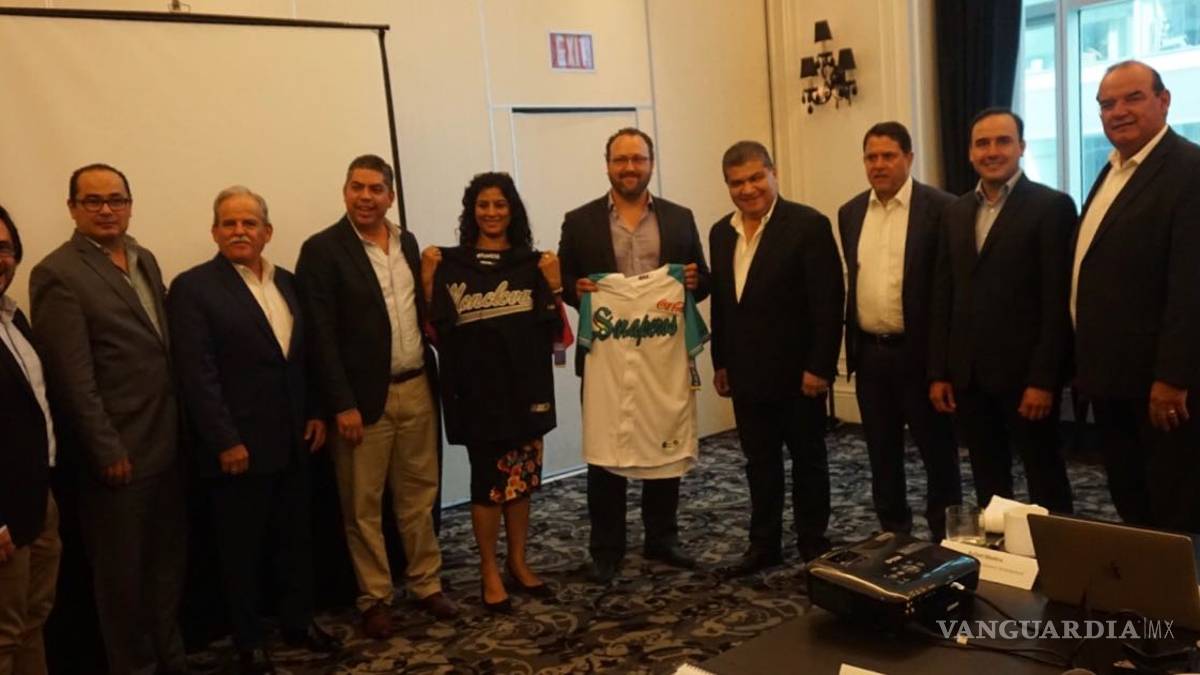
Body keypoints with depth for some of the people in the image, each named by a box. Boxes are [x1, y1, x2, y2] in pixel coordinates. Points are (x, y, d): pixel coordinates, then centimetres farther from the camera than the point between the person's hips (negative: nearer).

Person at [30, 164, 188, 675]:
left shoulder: (145, 260, 11)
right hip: (120, 453, -7)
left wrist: (181, 425, 10)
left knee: (168, 561, 19)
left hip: (168, 445, 7)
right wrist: (109, 453, -16)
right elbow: (74, 379, -16)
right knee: (122, 573, 9)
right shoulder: (57, 274, -12)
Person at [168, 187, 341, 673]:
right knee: (242, 548, 8)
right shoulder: (193, 287, -9)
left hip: (293, 440, 6)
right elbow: (198, 374, -15)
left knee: (296, 537, 16)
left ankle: (299, 622, 32)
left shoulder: (286, 282, 10)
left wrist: (316, 413, 7)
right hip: (238, 446, -6)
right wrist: (225, 442, -19)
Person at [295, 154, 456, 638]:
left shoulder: (407, 242, 9)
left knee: (419, 496, 14)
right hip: (365, 396, -5)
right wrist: (342, 404, -16)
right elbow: (321, 335, -13)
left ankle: (426, 584, 28)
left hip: (417, 388, 5)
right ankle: (374, 598, 21)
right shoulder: (323, 249, -9)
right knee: (364, 507, 7)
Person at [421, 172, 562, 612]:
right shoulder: (450, 264, -3)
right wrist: (427, 281, -14)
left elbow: (552, 332, 4)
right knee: (489, 480, 2)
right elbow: (437, 332, -5)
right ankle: (489, 572, 19)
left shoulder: (532, 263, 4)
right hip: (478, 390, -3)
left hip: (526, 386, 3)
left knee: (522, 478, 12)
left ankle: (518, 563, 29)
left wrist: (554, 285, -8)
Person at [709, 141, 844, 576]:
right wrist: (720, 362, 12)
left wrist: (819, 367, -17)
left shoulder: (808, 224, -11)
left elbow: (828, 302, -14)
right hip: (747, 374, 5)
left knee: (807, 461, 9)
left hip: (798, 372, -5)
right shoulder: (721, 232, 8)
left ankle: (814, 548, 23)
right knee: (759, 463, 14)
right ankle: (764, 545, 26)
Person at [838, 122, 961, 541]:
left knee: (937, 449, 5)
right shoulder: (850, 213, 9)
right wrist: (852, 343, 12)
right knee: (882, 452, 13)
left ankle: (946, 536, 19)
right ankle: (893, 533, 27)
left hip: (920, 351, -5)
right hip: (869, 352, 5)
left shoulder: (940, 208, -8)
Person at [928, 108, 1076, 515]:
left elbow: (1058, 301, -11)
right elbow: (943, 295, 11)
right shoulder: (956, 212, 12)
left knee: (1045, 482, 7)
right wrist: (938, 372, 7)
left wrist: (1043, 379, -16)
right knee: (987, 481, 14)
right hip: (968, 373, 5)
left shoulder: (1052, 206, -6)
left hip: (1024, 372, -5)